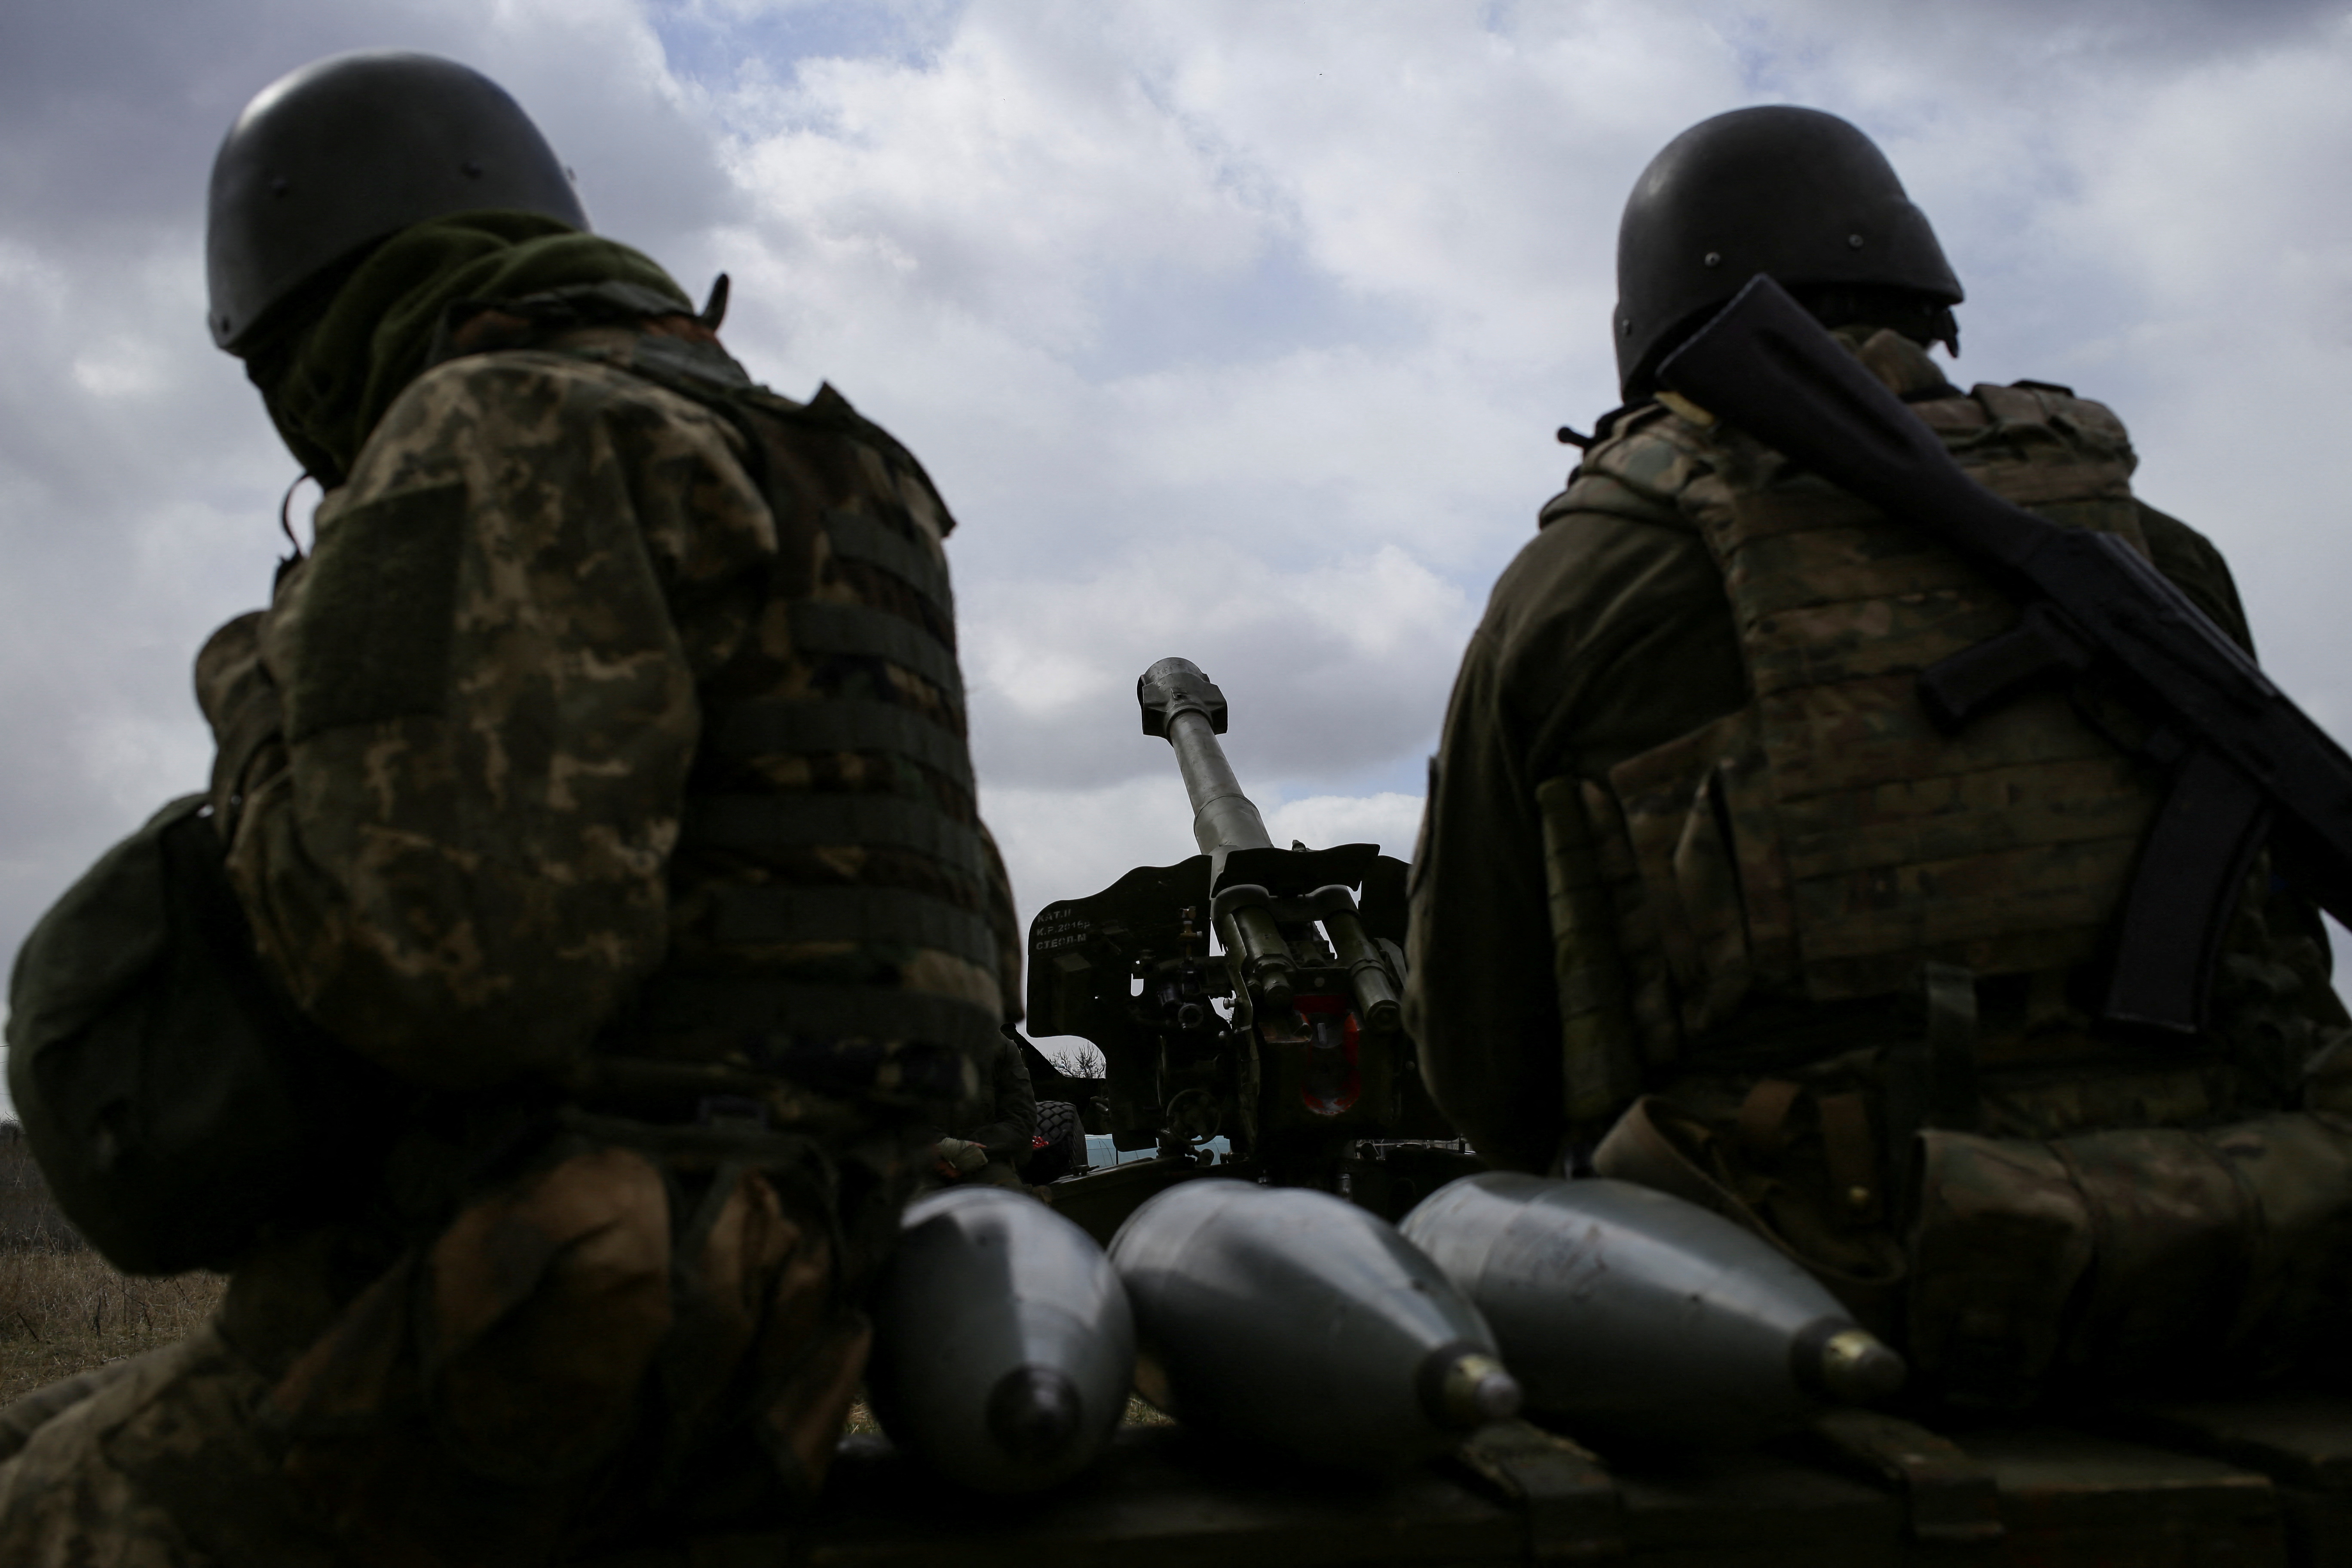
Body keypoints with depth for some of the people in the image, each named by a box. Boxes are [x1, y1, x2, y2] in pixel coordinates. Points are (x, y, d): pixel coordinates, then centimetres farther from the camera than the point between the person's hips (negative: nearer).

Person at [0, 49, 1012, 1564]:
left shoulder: (509, 440, -11)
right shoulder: (808, 510, 18)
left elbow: (443, 945, -26)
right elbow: (967, 956, 19)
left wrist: (267, 712, -6)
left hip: (510, 1333, -9)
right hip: (734, 1326, 9)